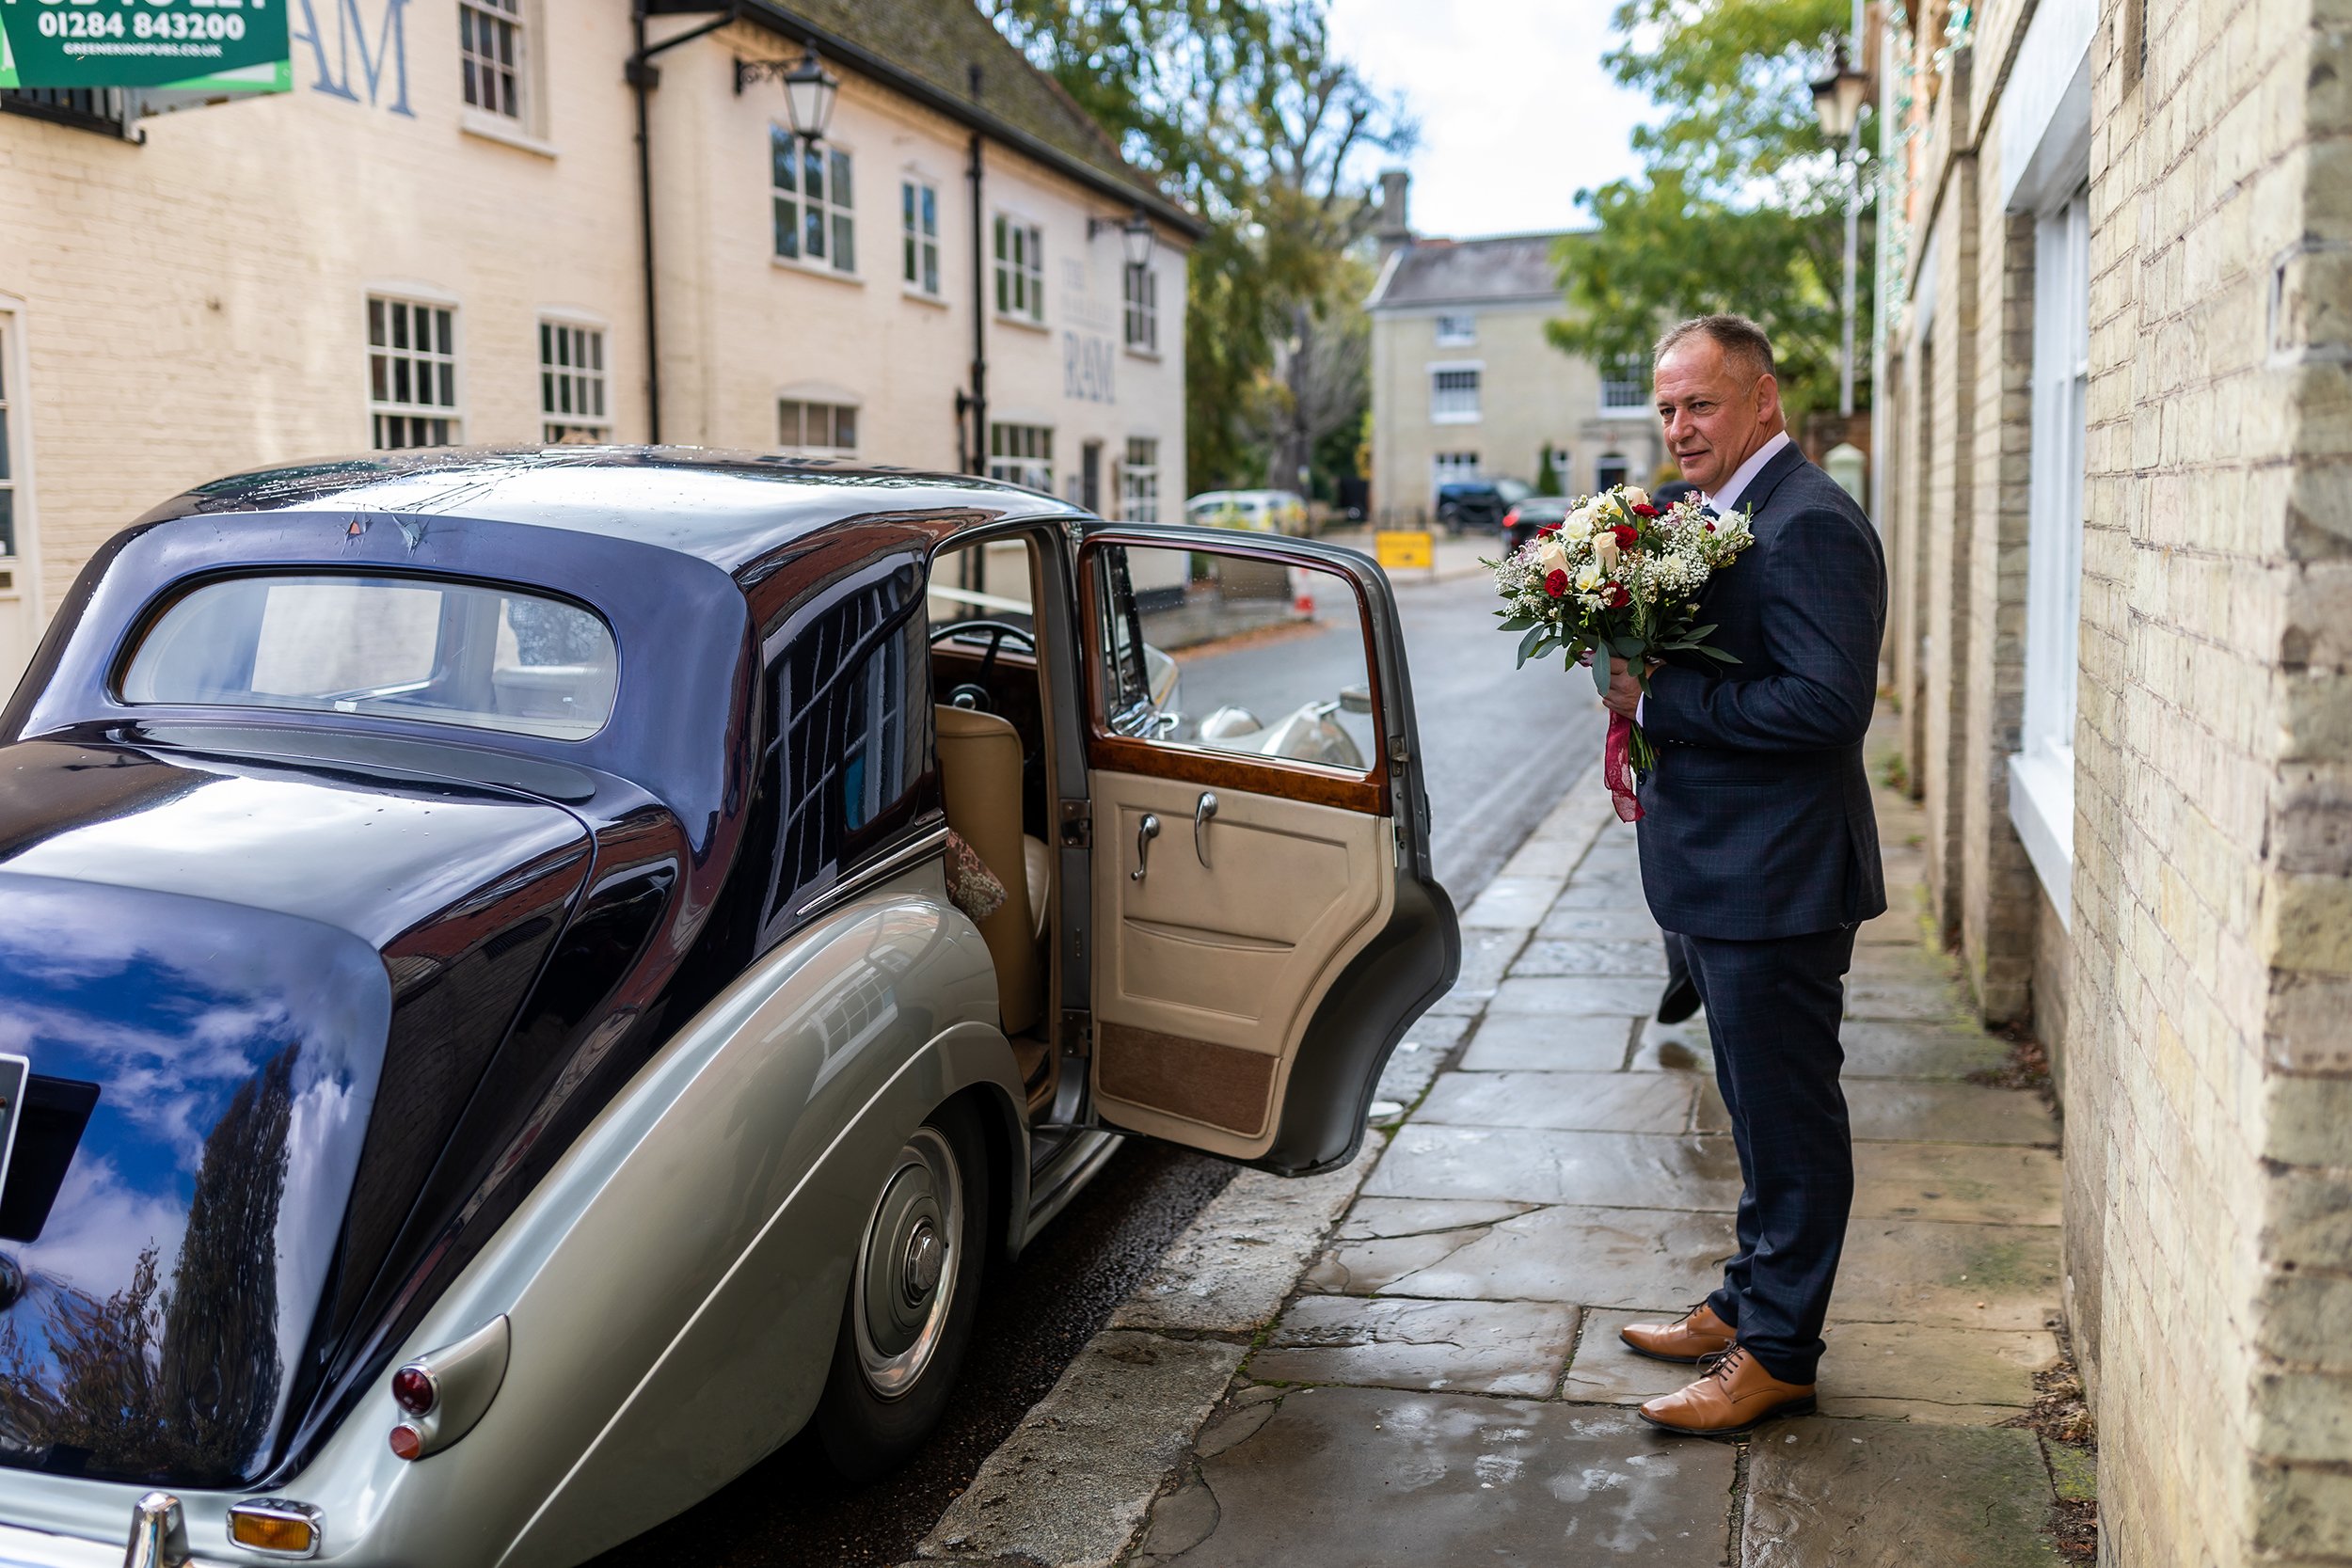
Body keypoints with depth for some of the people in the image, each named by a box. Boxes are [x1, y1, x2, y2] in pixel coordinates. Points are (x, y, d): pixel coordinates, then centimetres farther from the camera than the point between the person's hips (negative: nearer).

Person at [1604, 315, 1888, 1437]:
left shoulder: (1810, 526, -18)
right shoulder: (1717, 514, 13)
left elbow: (1828, 702, -26)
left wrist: (1661, 700, -21)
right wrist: (1650, 736, 3)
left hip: (1776, 880, -10)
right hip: (1725, 871, 10)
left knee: (1790, 1119, 3)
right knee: (1761, 1113, 21)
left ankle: (1777, 1353, 15)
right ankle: (1748, 1302, 35)